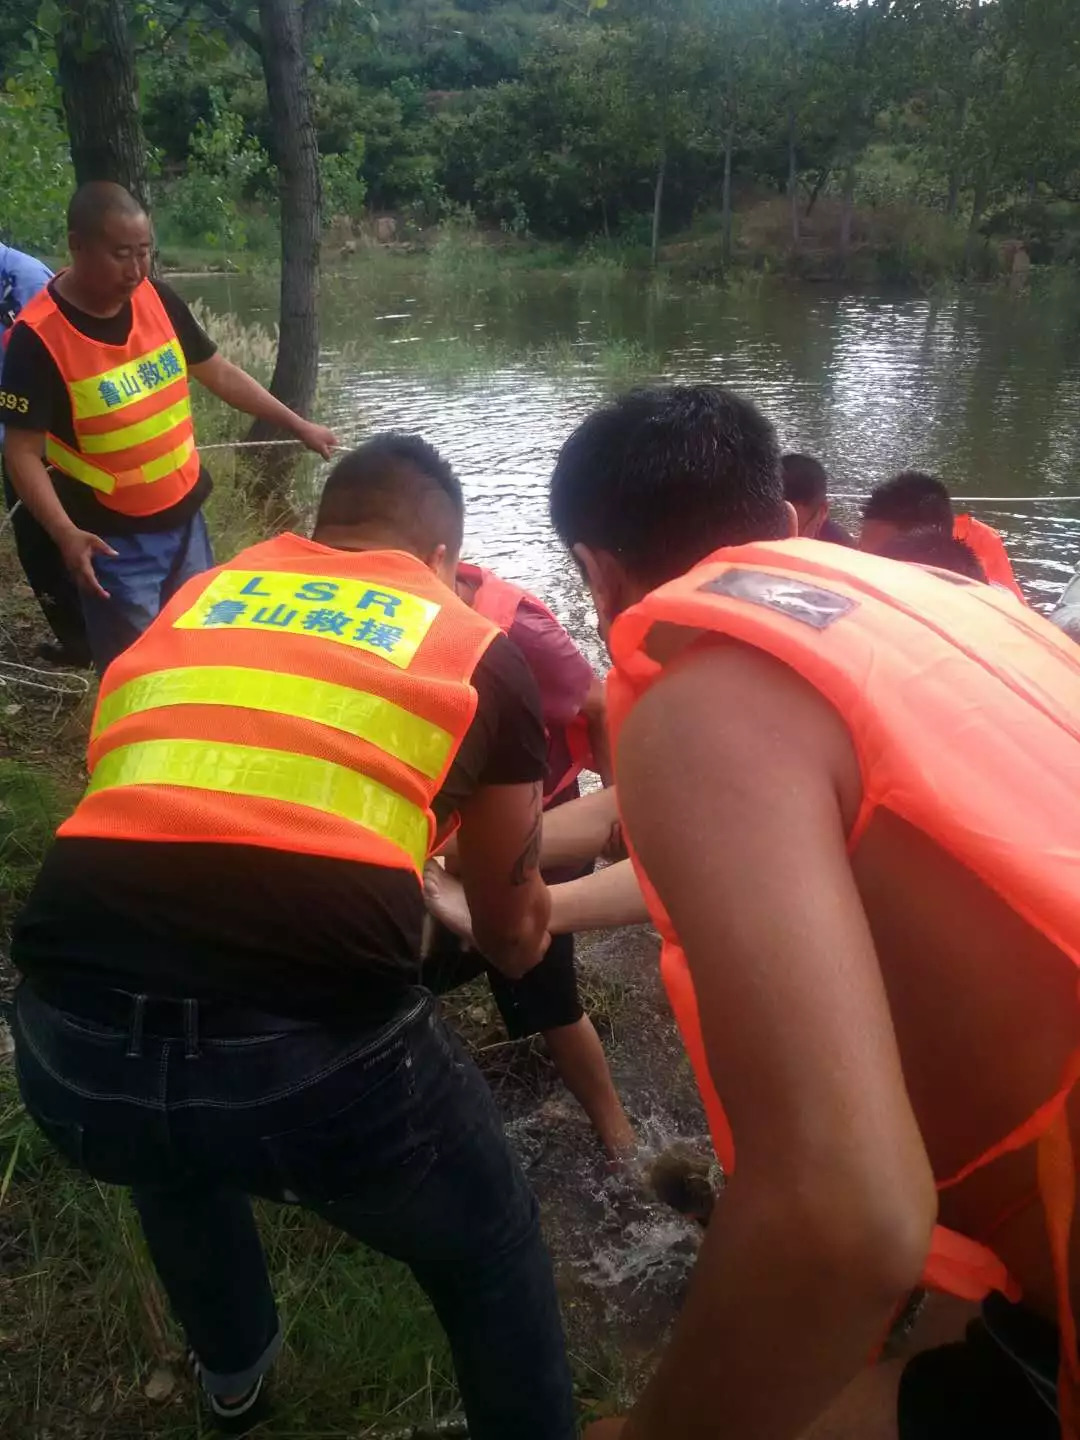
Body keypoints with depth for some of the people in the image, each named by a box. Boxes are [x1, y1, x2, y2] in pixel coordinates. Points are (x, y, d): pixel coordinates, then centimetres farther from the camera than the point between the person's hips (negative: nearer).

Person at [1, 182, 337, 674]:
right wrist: (65, 533, -31)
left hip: (184, 516, 6)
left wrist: (297, 425, 9)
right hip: (114, 538, -6)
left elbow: (218, 373, 9)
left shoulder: (158, 300, -3)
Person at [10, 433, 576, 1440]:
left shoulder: (183, 603, 21)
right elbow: (513, 939, 23)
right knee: (491, 1256, 27)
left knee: (175, 1158, 39)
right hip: (314, 1055, -4)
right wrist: (529, 911, 48)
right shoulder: (476, 649, 14)